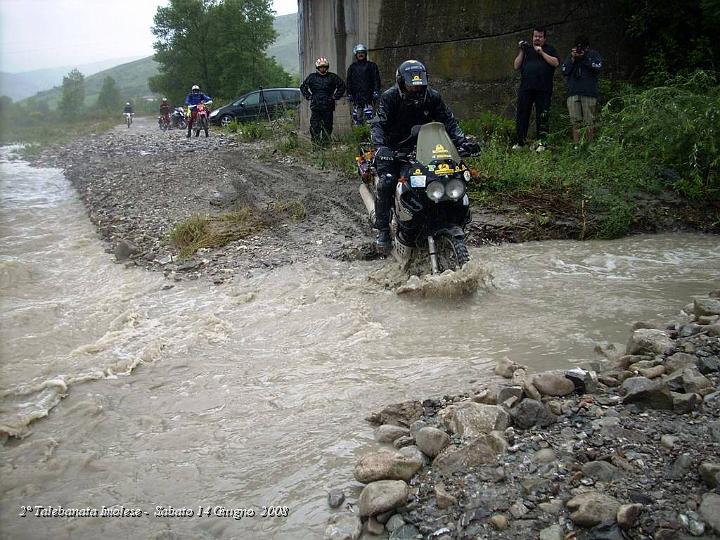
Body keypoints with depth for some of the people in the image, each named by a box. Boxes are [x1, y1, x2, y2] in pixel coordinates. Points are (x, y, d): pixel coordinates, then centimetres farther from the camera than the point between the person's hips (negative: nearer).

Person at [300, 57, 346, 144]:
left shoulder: (332, 77, 6)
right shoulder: (312, 77, 8)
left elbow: (342, 86, 13)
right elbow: (303, 87, 21)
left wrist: (335, 96, 4)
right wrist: (308, 96, 9)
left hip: (328, 107, 0)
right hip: (315, 106, 0)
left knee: (327, 127, 2)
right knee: (315, 127, -5)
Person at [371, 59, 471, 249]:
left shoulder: (432, 96, -3)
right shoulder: (390, 97, -13)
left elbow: (448, 120, -3)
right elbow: (379, 124, -23)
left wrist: (462, 142, -20)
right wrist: (380, 146, -43)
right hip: (394, 148, -3)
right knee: (386, 182, -24)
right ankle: (383, 228, -10)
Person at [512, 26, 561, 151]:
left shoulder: (549, 49, 13)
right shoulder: (526, 49, 19)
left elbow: (556, 63, -3)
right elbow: (516, 66, 11)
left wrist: (542, 52, -6)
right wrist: (521, 52, 1)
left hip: (543, 89, -2)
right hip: (526, 88, 2)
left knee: (542, 116, -2)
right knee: (522, 115, -1)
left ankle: (541, 143, 1)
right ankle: (519, 142, 4)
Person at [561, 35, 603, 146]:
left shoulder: (594, 54, 12)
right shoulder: (571, 56, 19)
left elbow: (598, 66, -5)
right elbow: (564, 70, 9)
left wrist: (584, 58, -5)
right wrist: (572, 59, -1)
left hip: (589, 93, -2)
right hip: (573, 93, 2)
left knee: (588, 122, -5)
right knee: (575, 122, -3)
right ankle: (576, 145, -2)